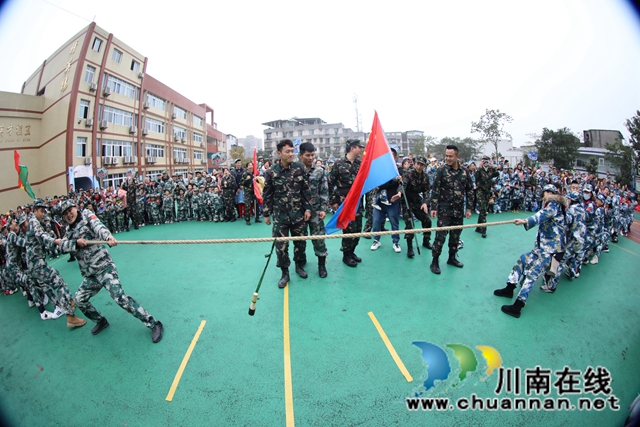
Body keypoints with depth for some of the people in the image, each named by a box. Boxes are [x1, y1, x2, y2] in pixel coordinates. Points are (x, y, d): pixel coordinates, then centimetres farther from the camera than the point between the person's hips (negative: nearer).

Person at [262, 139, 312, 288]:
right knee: (281, 245, 3)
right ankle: (285, 273, 20)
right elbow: (267, 195, 1)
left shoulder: (299, 168, -2)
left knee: (300, 241, 11)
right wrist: (266, 214, 4)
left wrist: (308, 208, 0)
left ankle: (299, 266, 35)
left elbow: (306, 190, 3)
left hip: (298, 213, 1)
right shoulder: (271, 172, -6)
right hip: (280, 215, -1)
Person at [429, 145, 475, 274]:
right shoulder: (441, 170, -6)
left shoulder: (464, 171, 4)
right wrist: (433, 208, -12)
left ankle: (452, 258, 30)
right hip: (444, 209, -4)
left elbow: (469, 190, 10)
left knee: (456, 235, 13)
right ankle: (435, 261, 5)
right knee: (441, 235, -5)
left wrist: (469, 208, 6)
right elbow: (435, 190, -8)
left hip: (459, 210, 4)